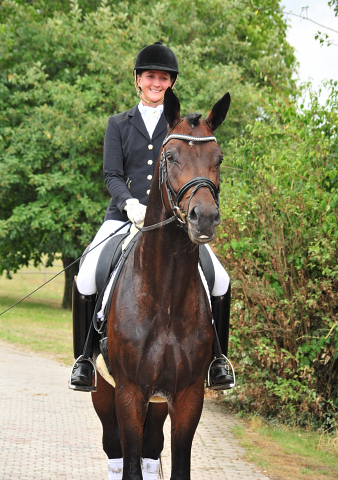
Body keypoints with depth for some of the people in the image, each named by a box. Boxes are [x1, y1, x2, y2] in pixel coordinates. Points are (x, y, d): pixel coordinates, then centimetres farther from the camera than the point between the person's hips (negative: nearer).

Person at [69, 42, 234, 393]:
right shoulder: (118, 124, 12)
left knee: (220, 281, -17)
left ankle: (216, 358, 3)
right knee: (86, 279, -23)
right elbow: (112, 175, 3)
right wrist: (129, 203, -18)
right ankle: (85, 357, -4)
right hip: (125, 217, 0)